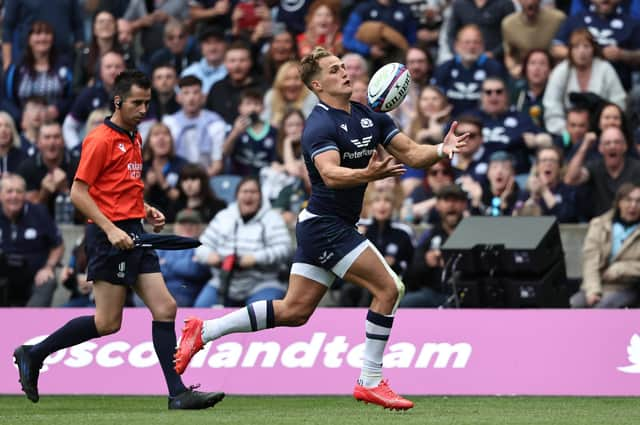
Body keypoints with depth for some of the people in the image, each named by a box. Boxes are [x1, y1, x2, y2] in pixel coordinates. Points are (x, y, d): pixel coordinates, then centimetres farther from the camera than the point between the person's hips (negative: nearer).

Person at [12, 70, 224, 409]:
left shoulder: (134, 139, 17)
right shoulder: (101, 140, -10)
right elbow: (78, 192, -14)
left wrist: (146, 211, 13)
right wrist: (110, 229, -22)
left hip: (134, 235, 9)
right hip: (110, 236, -9)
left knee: (165, 309, -1)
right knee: (107, 323, -6)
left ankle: (178, 393, -2)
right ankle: (33, 354, 8)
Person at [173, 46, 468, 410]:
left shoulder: (370, 117, 9)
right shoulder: (321, 125, -17)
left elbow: (410, 153, 7)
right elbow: (330, 174, -33)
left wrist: (441, 149, -12)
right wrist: (367, 175, -50)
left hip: (334, 226, 9)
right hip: (326, 225, -9)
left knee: (295, 311, 11)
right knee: (388, 288, -12)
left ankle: (203, 331, 16)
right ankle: (371, 381, -4)